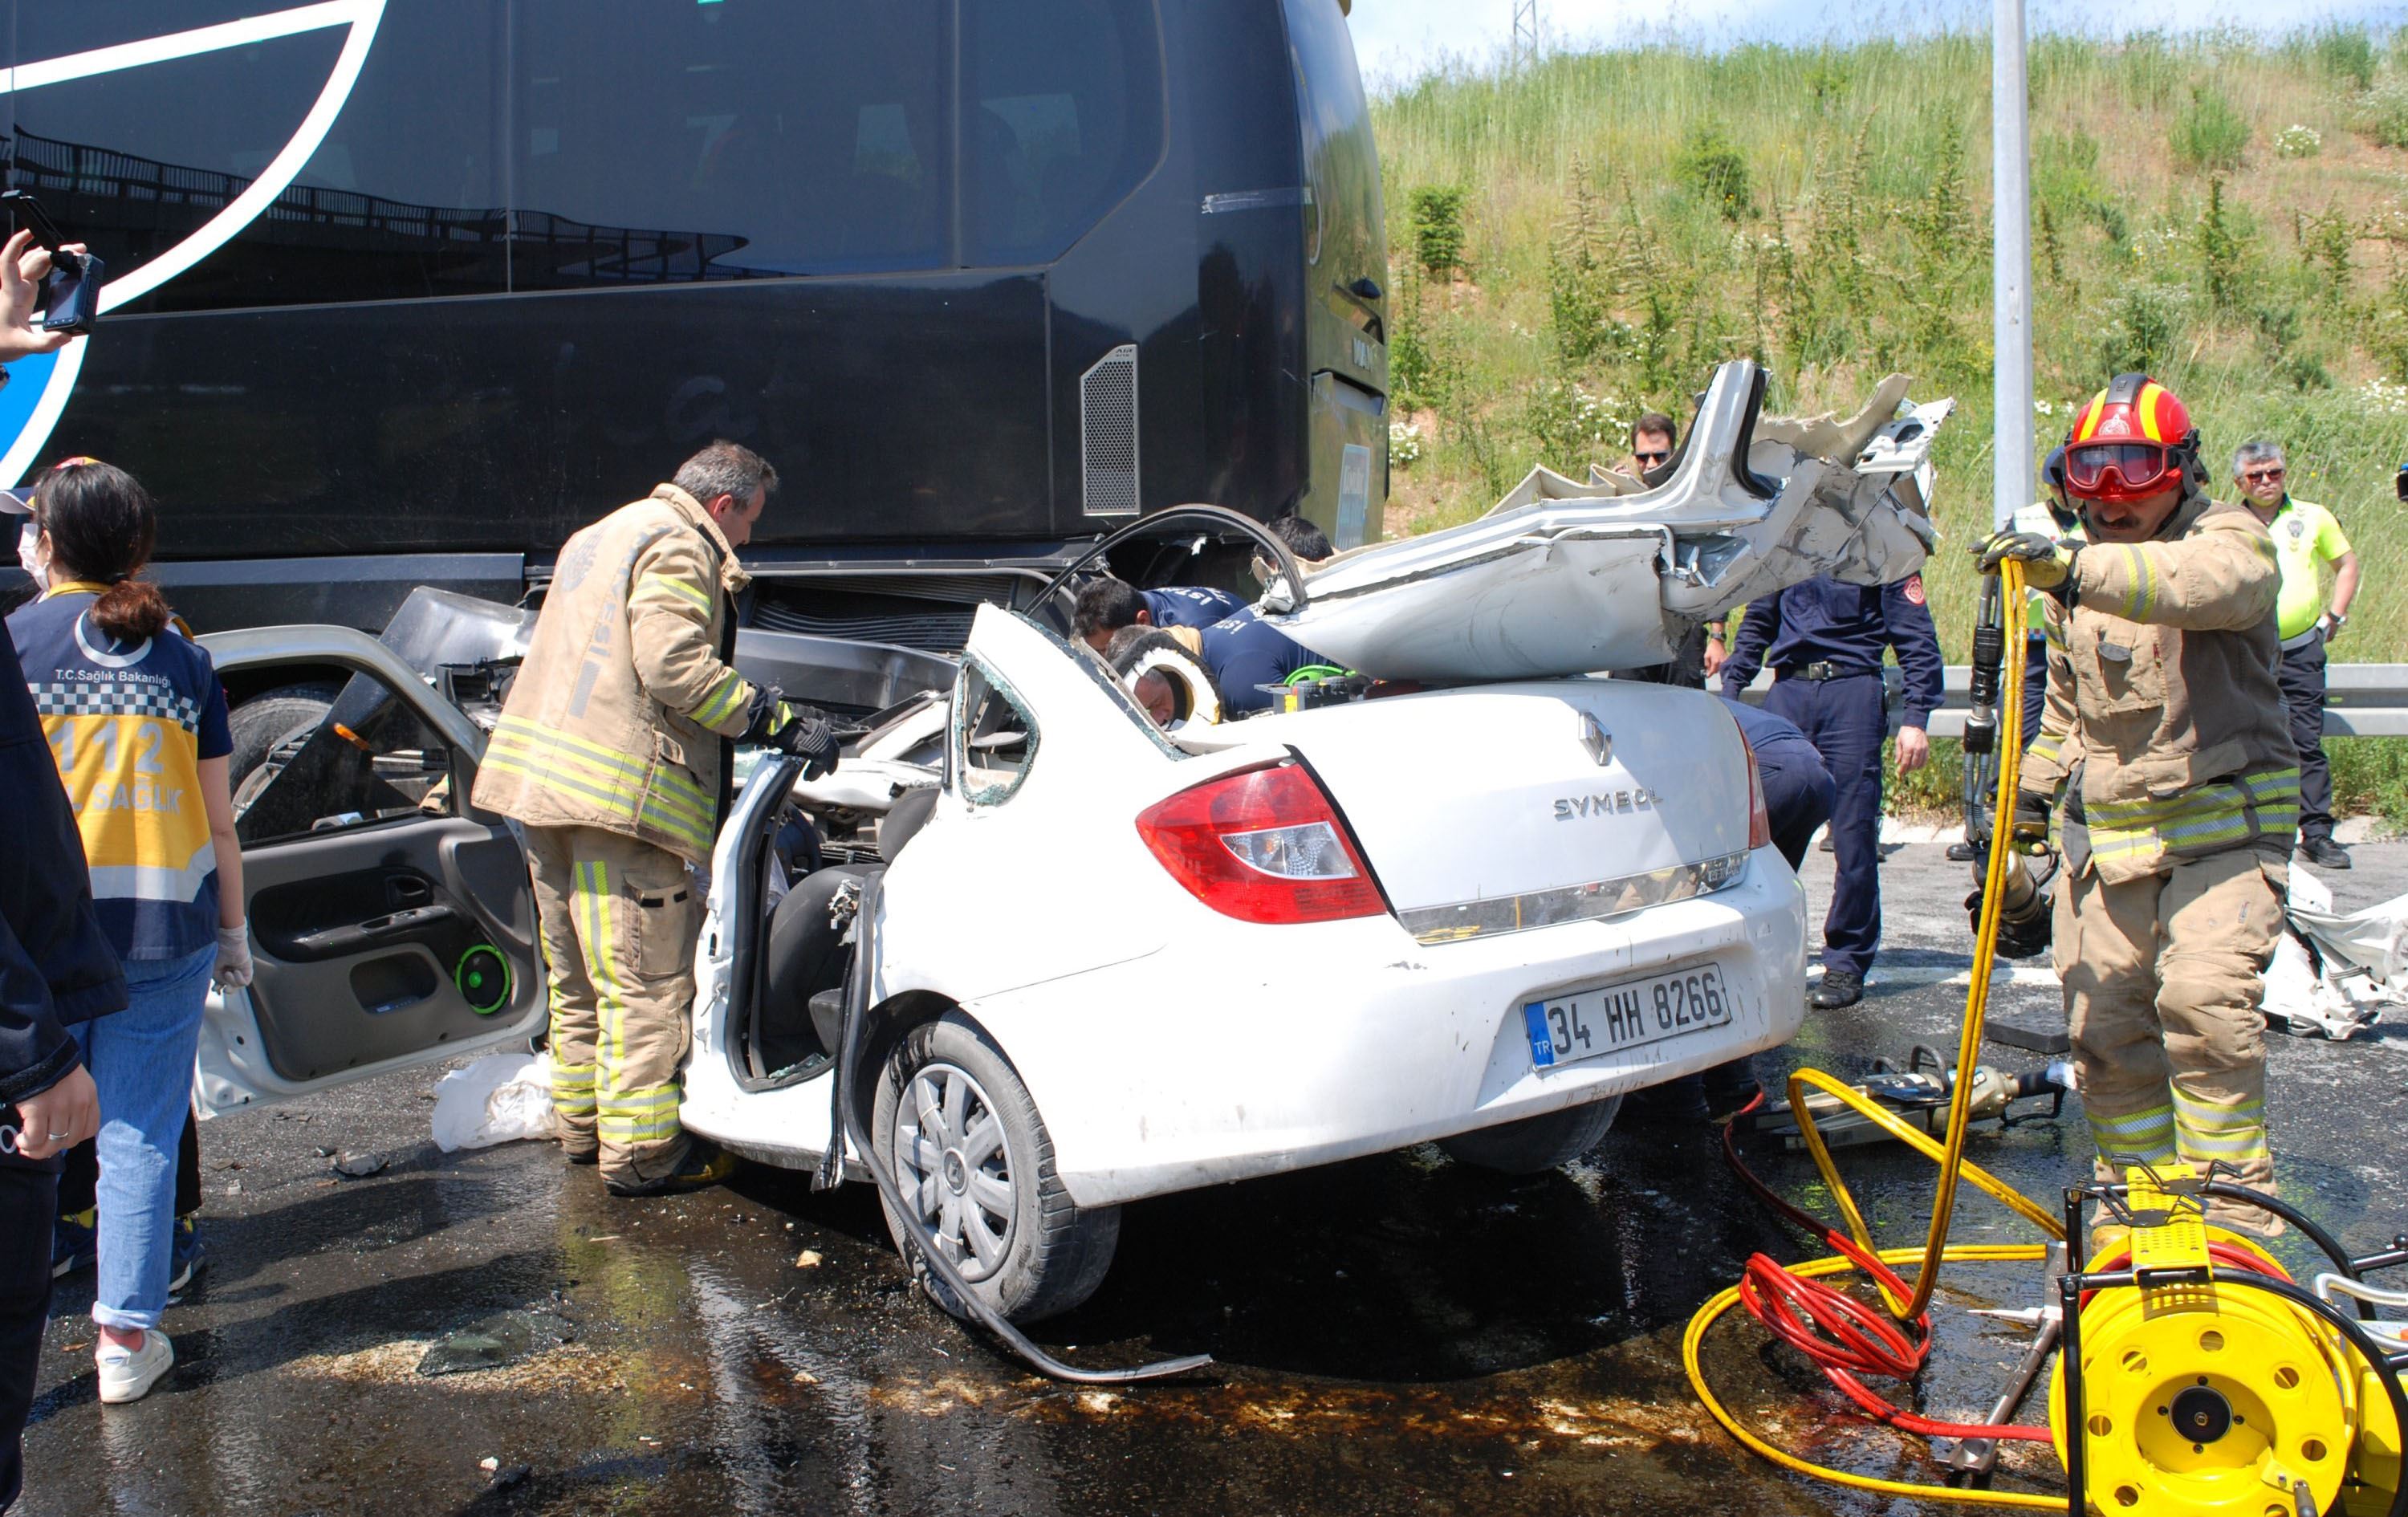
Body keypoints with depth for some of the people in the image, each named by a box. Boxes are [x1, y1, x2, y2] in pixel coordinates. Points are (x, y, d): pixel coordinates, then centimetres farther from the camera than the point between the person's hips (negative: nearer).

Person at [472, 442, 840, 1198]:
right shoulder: (678, 546, -7)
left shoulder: (597, 538, 25)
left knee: (579, 974, 19)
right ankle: (641, 1151, 0)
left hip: (544, 778, 10)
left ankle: (583, 1122, 30)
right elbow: (677, 666, -20)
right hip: (623, 790, -10)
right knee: (646, 981, -4)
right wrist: (783, 723, -17)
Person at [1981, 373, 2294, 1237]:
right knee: (2105, 1022, 5)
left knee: (2203, 1002, -21)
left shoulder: (2231, 541, -6)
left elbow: (2204, 585, -34)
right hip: (2106, 834, 6)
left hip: (2223, 827, -6)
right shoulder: (2077, 578, 15)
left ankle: (2230, 1206, -11)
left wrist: (2077, 569, -48)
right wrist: (2031, 793, 20)